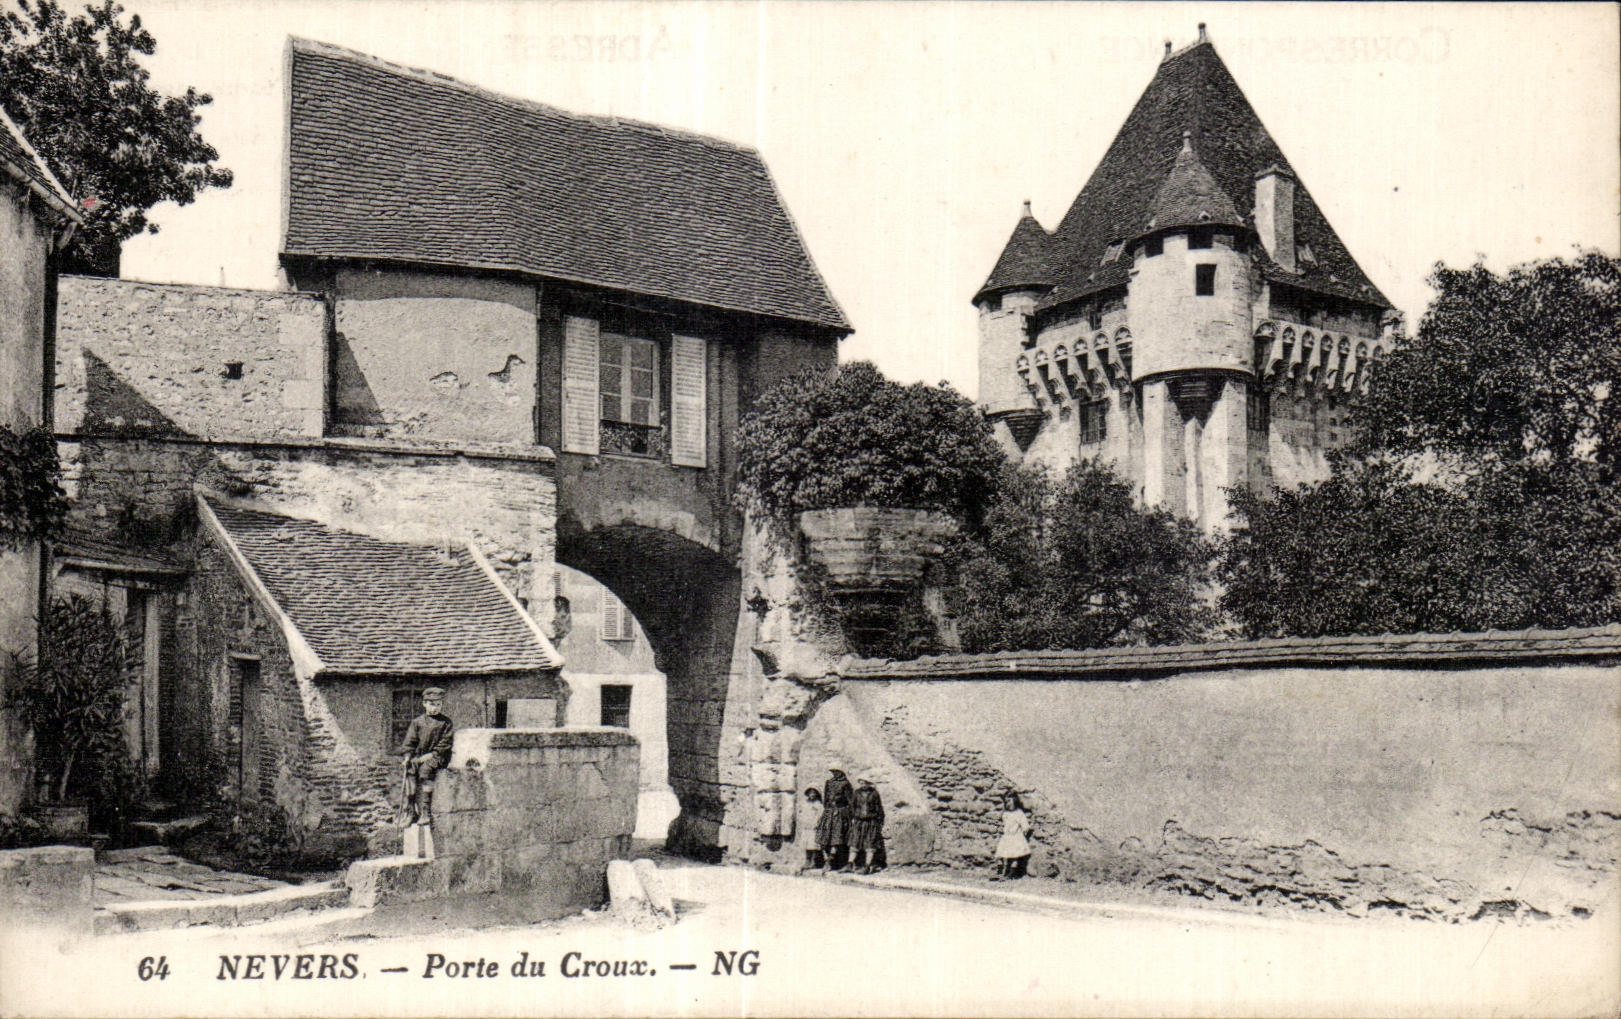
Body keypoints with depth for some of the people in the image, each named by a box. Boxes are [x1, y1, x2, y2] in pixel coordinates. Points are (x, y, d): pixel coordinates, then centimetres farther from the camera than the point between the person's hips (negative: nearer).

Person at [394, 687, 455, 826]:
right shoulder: (417, 721, 13)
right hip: (418, 756, 4)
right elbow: (410, 741, 10)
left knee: (425, 769, -29)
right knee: (410, 770, -21)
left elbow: (445, 743, -2)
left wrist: (431, 755, -12)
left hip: (437, 756, -4)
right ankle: (411, 811, -18)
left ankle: (426, 812, -28)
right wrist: (408, 756, -5)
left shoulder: (446, 722, 4)